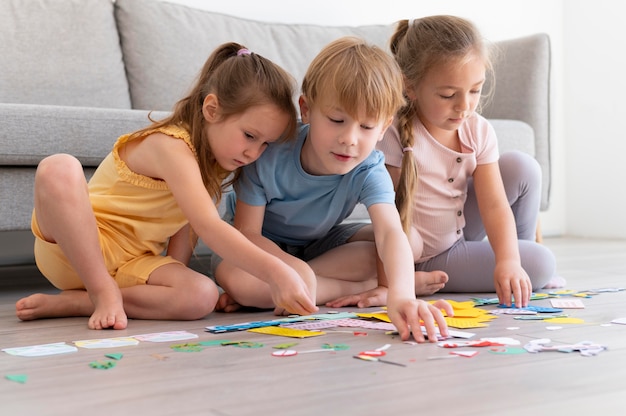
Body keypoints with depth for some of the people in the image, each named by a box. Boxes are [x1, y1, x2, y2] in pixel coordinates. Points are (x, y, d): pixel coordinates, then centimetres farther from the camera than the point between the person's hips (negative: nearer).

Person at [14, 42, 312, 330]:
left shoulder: (214, 164, 7)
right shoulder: (172, 147, -22)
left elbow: (189, 228, 6)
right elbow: (208, 226, -33)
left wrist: (175, 279, -9)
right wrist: (276, 271, -41)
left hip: (132, 265, 7)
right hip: (73, 247, -7)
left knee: (203, 296, -25)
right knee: (59, 168, -37)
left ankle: (70, 302, -15)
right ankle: (103, 293, -25)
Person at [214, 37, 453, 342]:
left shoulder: (369, 172, -27)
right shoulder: (271, 155, -30)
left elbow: (390, 232, -45)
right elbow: (247, 232, -24)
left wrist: (402, 295, -66)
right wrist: (289, 268, -44)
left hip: (321, 244, 3)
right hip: (264, 246, -2)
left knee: (382, 256, -26)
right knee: (232, 276, -37)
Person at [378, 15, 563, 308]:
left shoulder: (479, 131, -9)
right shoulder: (397, 136, -25)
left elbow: (494, 204, -15)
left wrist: (509, 260, -32)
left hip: (459, 232, 6)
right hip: (425, 259, -6)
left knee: (522, 167, -7)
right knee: (541, 265, -19)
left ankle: (520, 254, 11)